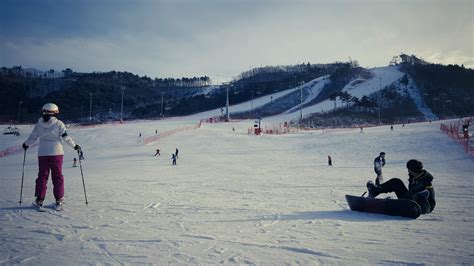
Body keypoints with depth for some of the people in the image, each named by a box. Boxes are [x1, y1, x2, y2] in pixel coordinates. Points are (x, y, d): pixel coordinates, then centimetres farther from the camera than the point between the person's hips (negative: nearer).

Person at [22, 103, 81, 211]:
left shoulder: (38, 124, 3)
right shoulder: (58, 123, -6)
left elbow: (33, 137, 8)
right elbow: (65, 137, -7)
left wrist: (26, 144, 27)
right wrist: (75, 146, 4)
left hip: (42, 153, 2)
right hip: (56, 152, -2)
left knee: (42, 175, 10)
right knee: (57, 175, 5)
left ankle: (39, 199, 9)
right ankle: (59, 199, 7)